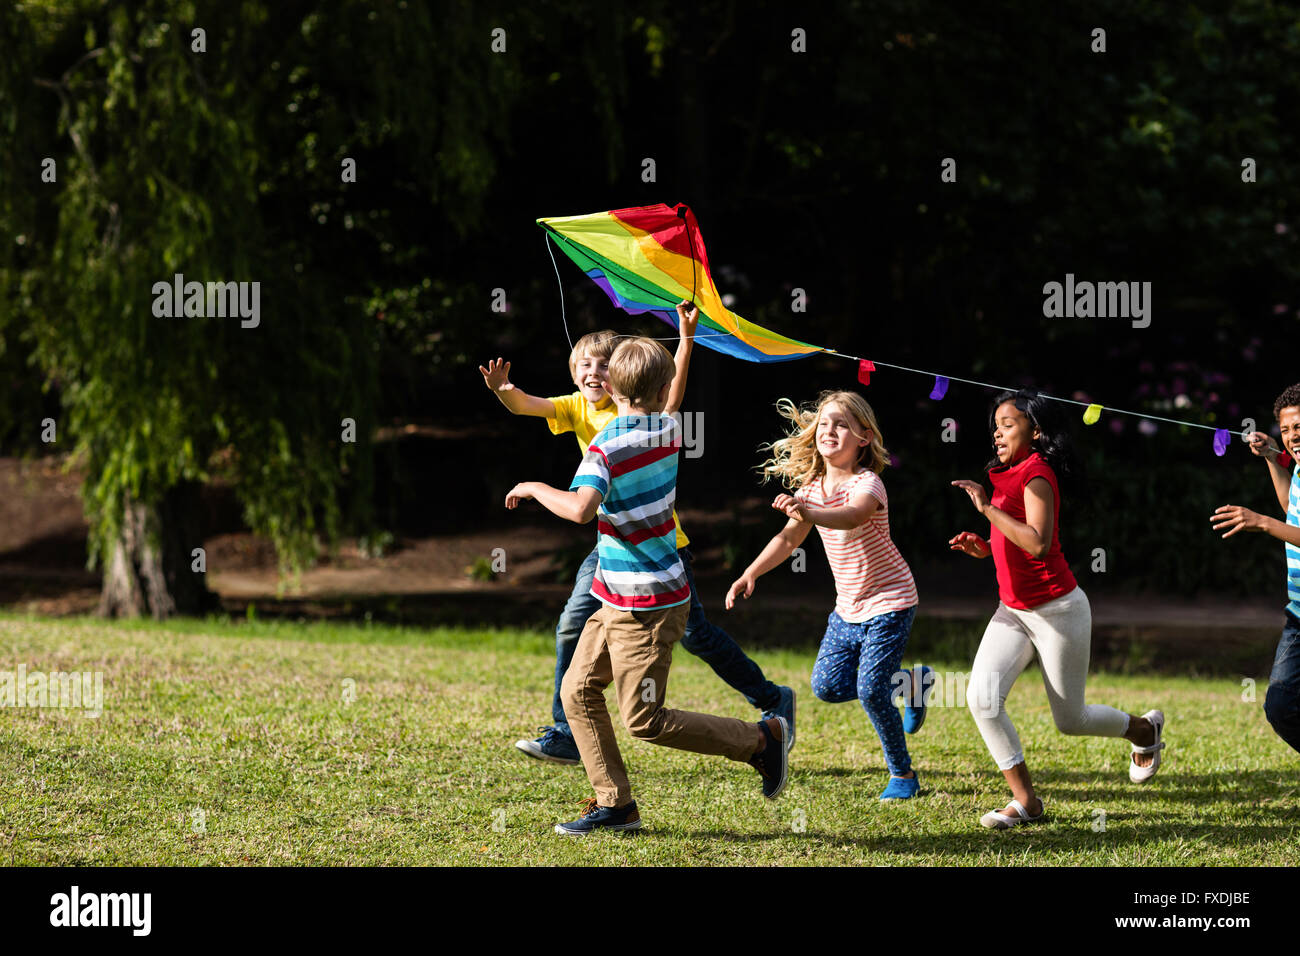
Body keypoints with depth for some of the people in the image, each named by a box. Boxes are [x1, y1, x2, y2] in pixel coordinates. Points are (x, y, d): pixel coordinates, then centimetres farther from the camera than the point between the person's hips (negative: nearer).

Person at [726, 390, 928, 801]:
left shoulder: (867, 484, -22)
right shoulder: (813, 488, 1)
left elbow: (849, 517, -45)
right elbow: (788, 538, 7)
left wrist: (806, 511, -64)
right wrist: (750, 574, -7)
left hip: (889, 602, -8)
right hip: (849, 607, 8)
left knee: (870, 690, -16)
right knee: (827, 686, 2)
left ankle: (903, 774, 5)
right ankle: (910, 682, 25)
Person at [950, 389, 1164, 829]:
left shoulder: (1036, 474, -18)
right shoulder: (1008, 476, 9)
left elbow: (1038, 544, -31)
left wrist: (987, 508, -27)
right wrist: (983, 547, 3)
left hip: (1057, 609, -8)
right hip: (1013, 611, 8)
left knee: (1070, 720, 6)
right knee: (982, 697, -14)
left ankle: (1146, 729, 37)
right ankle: (1025, 800, -6)